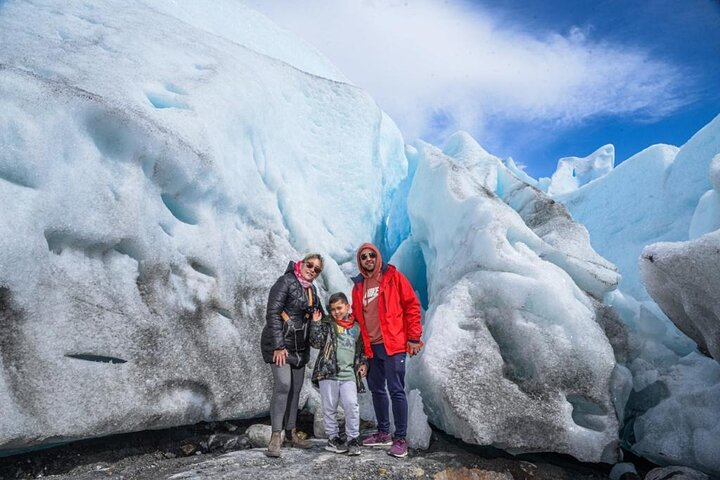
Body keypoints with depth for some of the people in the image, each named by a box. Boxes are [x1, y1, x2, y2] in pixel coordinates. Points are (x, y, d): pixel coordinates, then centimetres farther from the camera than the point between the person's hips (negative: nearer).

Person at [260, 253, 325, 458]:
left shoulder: (311, 289, 12)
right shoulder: (286, 282, -10)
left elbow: (317, 312, 27)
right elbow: (273, 313, -16)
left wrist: (318, 317, 2)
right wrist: (278, 346, -21)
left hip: (300, 346, 8)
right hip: (280, 343, -7)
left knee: (295, 388, 9)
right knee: (283, 385, -17)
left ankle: (291, 432, 20)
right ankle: (276, 436, -10)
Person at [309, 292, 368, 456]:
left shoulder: (357, 327, 13)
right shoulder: (326, 324, 5)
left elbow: (362, 348, 23)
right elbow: (316, 343, -6)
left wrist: (363, 363, 9)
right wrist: (315, 323, -11)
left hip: (349, 374, 1)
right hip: (328, 372, -1)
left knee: (352, 405, -10)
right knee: (329, 407, 5)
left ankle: (353, 439, 4)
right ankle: (333, 438, 20)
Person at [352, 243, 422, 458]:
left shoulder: (393, 277, -2)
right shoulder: (358, 286, 12)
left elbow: (412, 305, -4)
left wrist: (413, 337, -8)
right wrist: (363, 341, 13)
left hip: (392, 344, -6)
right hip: (371, 347, 6)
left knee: (396, 390, -4)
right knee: (376, 390, 13)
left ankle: (400, 439, 5)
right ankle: (383, 433, 27)